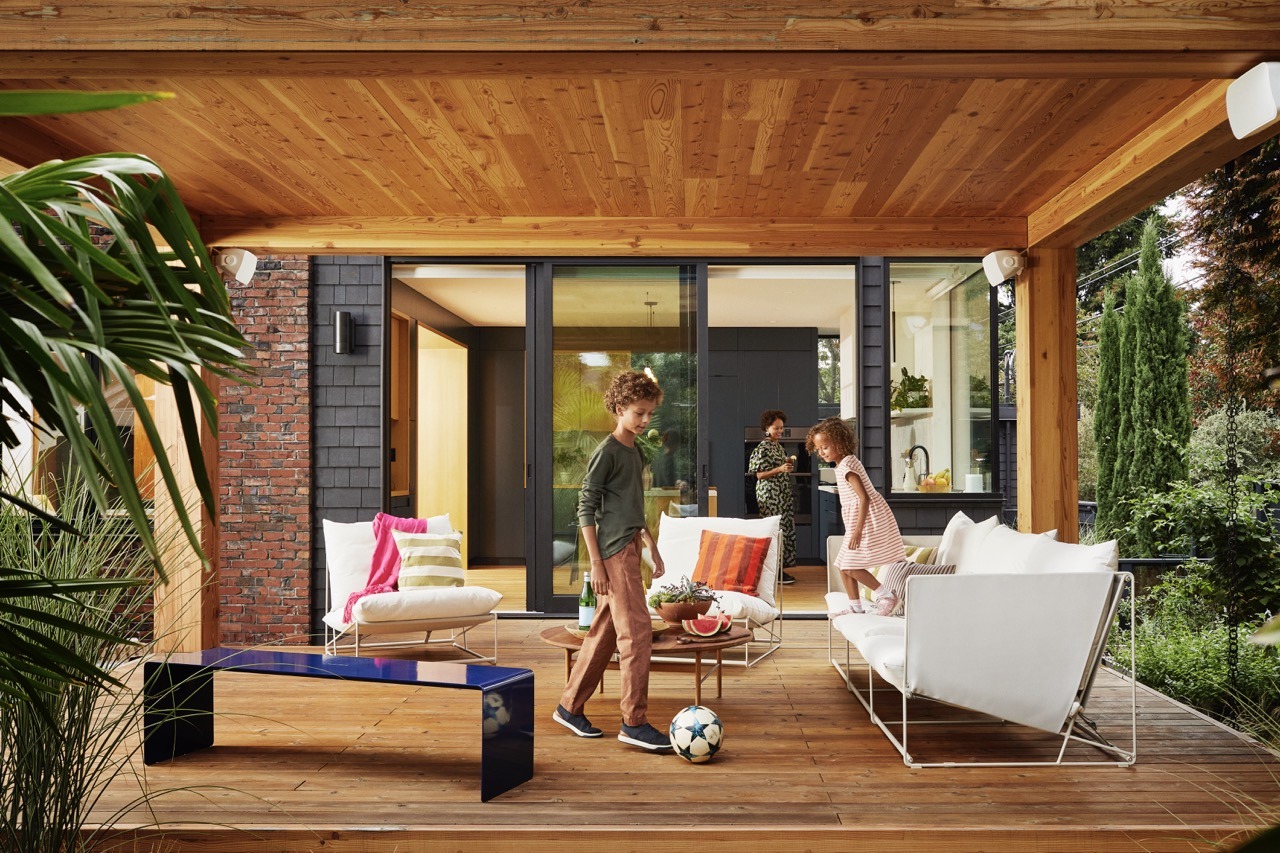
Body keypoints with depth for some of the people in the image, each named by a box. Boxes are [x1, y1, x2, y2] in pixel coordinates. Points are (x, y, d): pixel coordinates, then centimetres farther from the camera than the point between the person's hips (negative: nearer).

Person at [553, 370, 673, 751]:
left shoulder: (635, 451, 17)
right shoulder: (607, 452, -10)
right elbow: (586, 509, -12)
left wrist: (652, 545, 24)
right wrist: (596, 562, -16)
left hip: (629, 548, 9)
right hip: (614, 551, -9)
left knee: (604, 632, 12)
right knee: (637, 630, -9)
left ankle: (570, 707, 22)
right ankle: (634, 722, -2)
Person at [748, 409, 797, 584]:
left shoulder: (779, 447, 15)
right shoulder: (762, 448, -10)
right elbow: (759, 475, -14)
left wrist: (788, 467, 6)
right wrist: (779, 469, -23)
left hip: (783, 495, 9)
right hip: (770, 495, -9)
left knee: (785, 529, 7)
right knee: (776, 530, -9)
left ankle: (780, 567, 13)